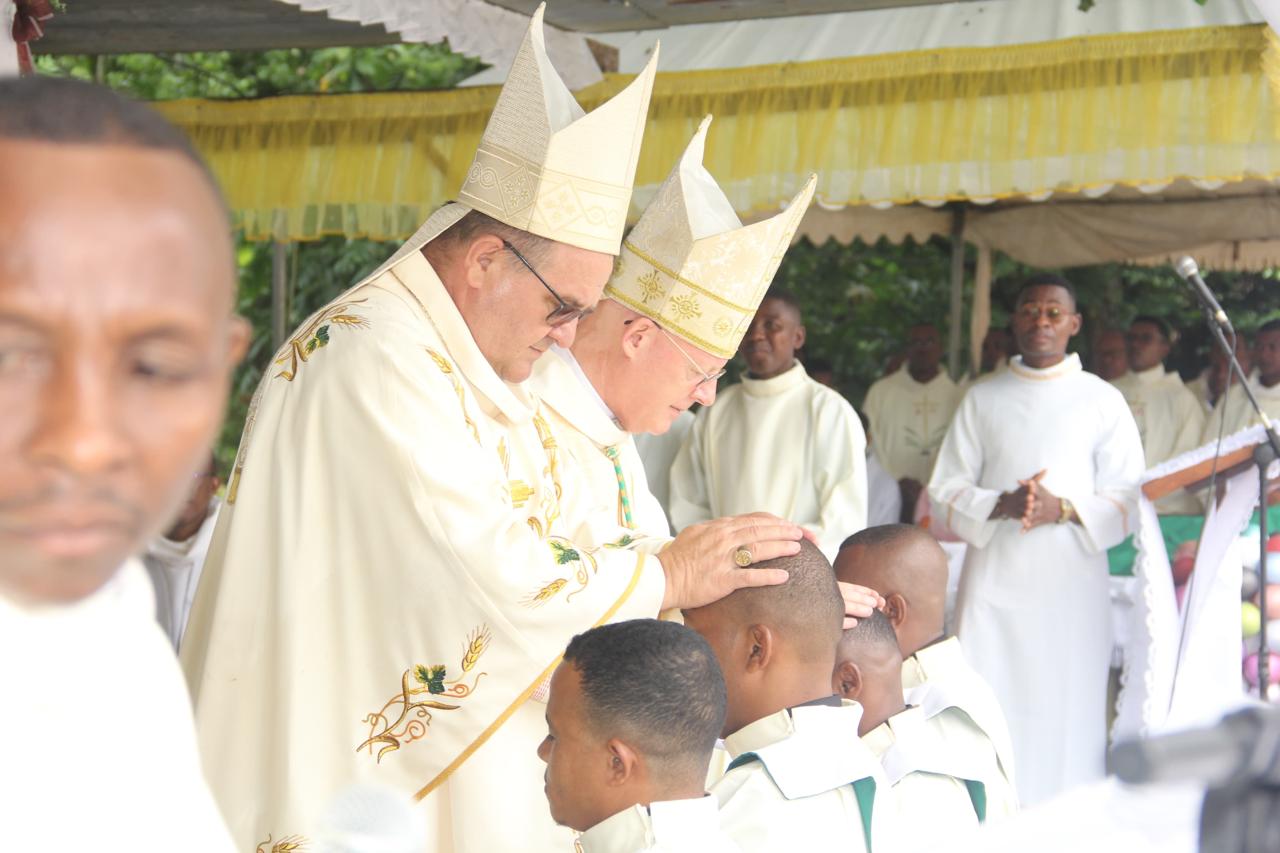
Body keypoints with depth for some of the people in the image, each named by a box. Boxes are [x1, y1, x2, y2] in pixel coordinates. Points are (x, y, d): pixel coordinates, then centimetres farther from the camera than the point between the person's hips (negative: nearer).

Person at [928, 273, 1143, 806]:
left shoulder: (1102, 401, 9)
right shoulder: (982, 400, 13)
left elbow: (1129, 499, 3)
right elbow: (945, 491, 8)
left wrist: (1063, 509, -14)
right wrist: (1000, 505, -12)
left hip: (1071, 585, -1)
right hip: (993, 583, 1)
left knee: (1067, 716, -3)